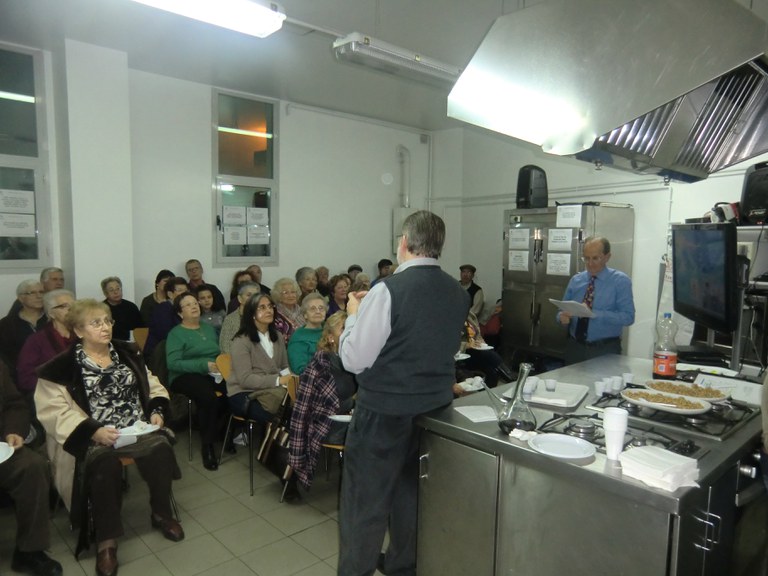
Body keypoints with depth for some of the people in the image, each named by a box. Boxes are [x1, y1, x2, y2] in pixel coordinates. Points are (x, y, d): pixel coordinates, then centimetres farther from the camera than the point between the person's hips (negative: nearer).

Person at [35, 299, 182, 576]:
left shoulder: (128, 352, 13)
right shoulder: (62, 366, -2)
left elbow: (153, 386, 17)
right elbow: (54, 411, -9)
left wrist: (156, 411, -2)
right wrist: (93, 431, -21)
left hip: (139, 429, 4)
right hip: (95, 436, -3)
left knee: (161, 447, -26)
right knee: (105, 462, -35)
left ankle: (161, 513, -1)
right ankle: (106, 537, -16)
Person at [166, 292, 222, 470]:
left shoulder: (209, 328, 23)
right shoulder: (176, 333, 5)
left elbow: (221, 352, 21)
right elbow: (173, 363, -8)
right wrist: (204, 365, -17)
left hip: (214, 373, 5)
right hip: (186, 376, -4)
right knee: (208, 396, -37)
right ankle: (207, 445, -18)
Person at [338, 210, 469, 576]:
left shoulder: (389, 290, -21)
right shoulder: (459, 294, 0)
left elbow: (353, 360, -18)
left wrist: (354, 314, -2)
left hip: (384, 412, -7)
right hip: (435, 408, 7)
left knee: (365, 500, 9)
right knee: (410, 491, 24)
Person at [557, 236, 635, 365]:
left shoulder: (621, 281, -5)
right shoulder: (575, 281, 6)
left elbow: (628, 317, -14)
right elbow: (562, 310, 9)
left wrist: (596, 314, -26)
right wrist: (563, 316, -15)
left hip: (605, 350, -3)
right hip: (574, 347, 3)